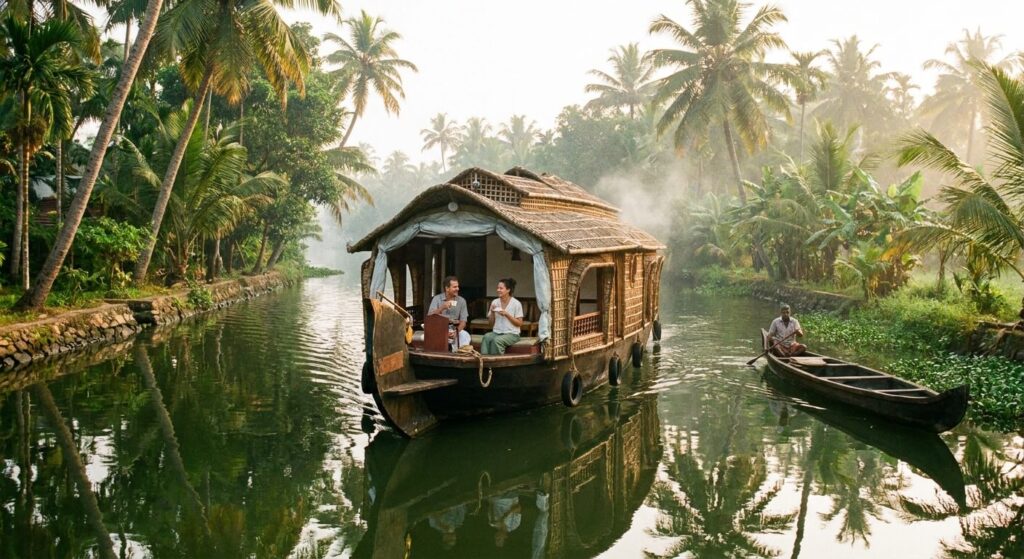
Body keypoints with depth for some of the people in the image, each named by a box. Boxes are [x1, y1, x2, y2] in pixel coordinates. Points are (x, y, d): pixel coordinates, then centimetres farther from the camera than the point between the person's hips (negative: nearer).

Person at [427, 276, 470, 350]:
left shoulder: (461, 301, 3)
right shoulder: (437, 299, 0)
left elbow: (463, 321, -2)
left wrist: (456, 332, -21)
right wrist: (442, 308, -25)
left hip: (455, 329, 1)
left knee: (465, 335, -30)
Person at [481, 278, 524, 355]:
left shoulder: (516, 303, -5)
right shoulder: (495, 302, 7)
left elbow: (519, 323, -4)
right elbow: (491, 321, 14)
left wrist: (507, 314, -15)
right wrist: (492, 312, -5)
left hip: (512, 334, -4)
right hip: (496, 332, 4)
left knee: (497, 340, -34)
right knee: (486, 337, -30)